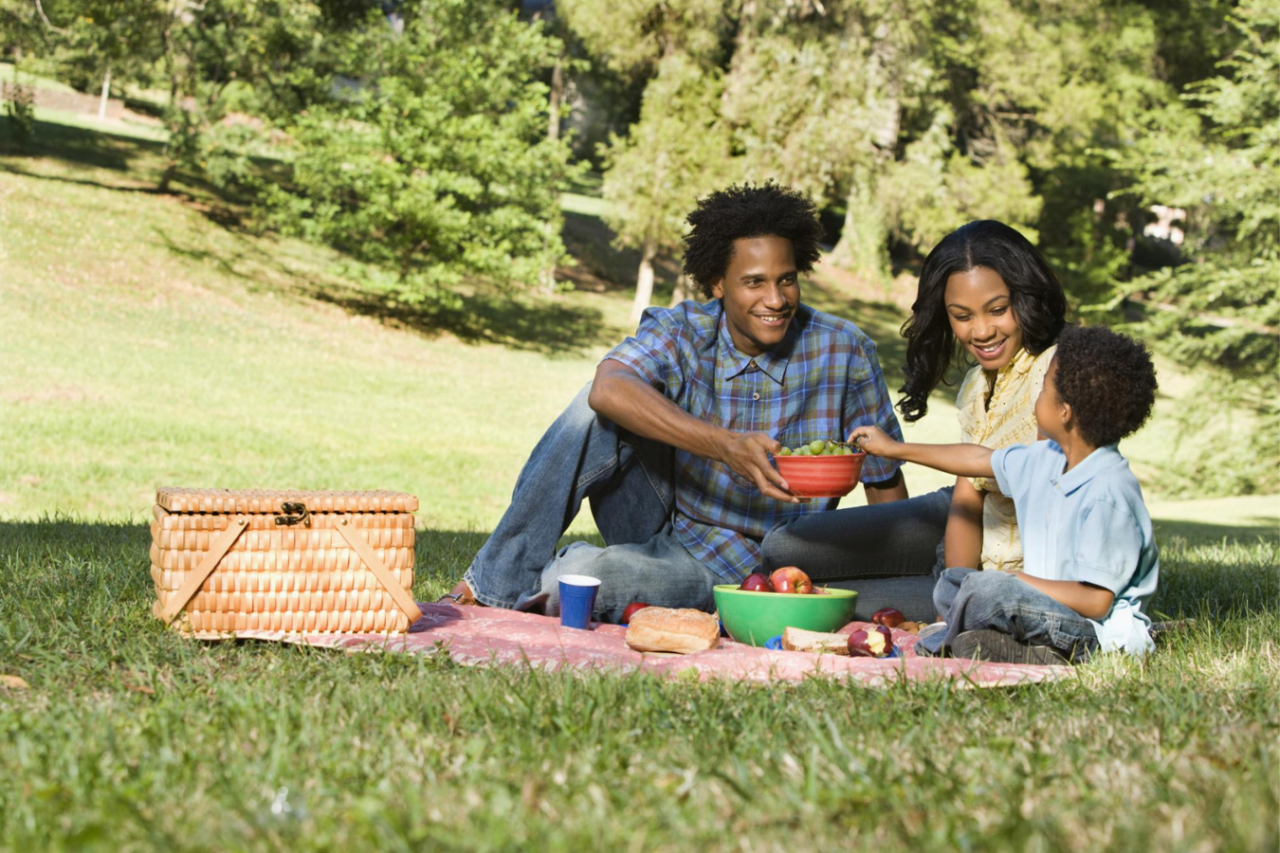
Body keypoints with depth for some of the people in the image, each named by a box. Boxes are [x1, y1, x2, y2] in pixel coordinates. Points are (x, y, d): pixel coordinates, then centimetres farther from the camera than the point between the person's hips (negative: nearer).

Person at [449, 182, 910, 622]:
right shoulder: (681, 331, -11)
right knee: (599, 411, -25)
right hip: (662, 522, 2)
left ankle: (547, 580, 3)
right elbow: (609, 389, -34)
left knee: (585, 576, -32)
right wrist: (724, 445, -48)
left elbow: (886, 483, -4)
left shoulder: (844, 350, -11)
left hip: (741, 574, -2)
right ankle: (499, 578, -16)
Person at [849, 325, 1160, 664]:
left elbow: (1096, 601, -26)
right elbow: (980, 459, 22)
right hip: (1052, 609, 10)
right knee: (950, 583, 15)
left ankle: (944, 646, 0)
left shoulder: (1108, 493, -24)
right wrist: (894, 448, 31)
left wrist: (1018, 582, -17)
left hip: (1101, 632, -10)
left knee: (986, 588, -28)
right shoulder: (1047, 459, 6)